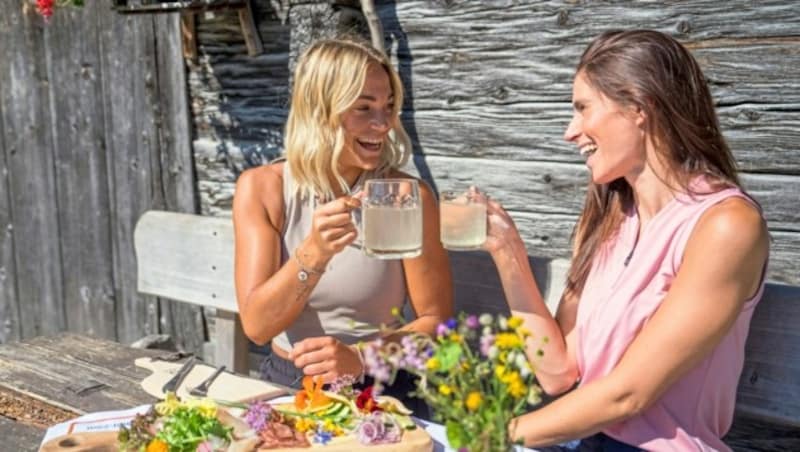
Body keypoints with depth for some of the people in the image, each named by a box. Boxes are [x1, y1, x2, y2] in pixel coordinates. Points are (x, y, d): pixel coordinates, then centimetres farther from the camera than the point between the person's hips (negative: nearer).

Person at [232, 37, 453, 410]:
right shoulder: (261, 188, -6)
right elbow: (257, 326, -12)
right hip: (286, 385, 2)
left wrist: (362, 358, -21)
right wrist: (313, 253, -27)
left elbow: (435, 322, -4)